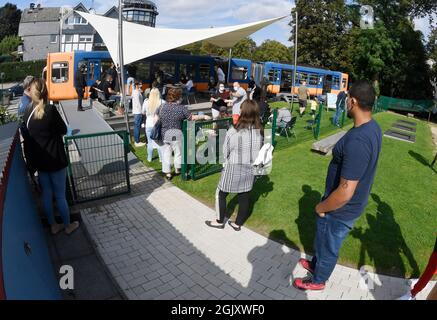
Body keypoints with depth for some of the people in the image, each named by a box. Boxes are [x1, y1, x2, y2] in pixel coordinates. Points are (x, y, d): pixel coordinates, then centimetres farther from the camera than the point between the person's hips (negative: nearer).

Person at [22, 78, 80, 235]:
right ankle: (68, 225, 23)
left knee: (46, 195, 16)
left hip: (38, 160, 5)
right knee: (60, 195, 8)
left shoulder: (27, 113, 0)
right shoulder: (50, 110, -17)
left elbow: (27, 137, 8)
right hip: (55, 159, -5)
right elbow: (63, 130, -6)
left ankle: (53, 226, 31)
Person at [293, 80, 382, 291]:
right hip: (353, 203, 9)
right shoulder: (373, 127, -3)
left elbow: (345, 192, -34)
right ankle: (316, 264, 56)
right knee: (324, 239, 30)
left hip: (341, 209, -8)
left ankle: (318, 280, 44)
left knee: (327, 246, 18)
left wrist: (321, 207, -16)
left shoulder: (356, 141, -36)